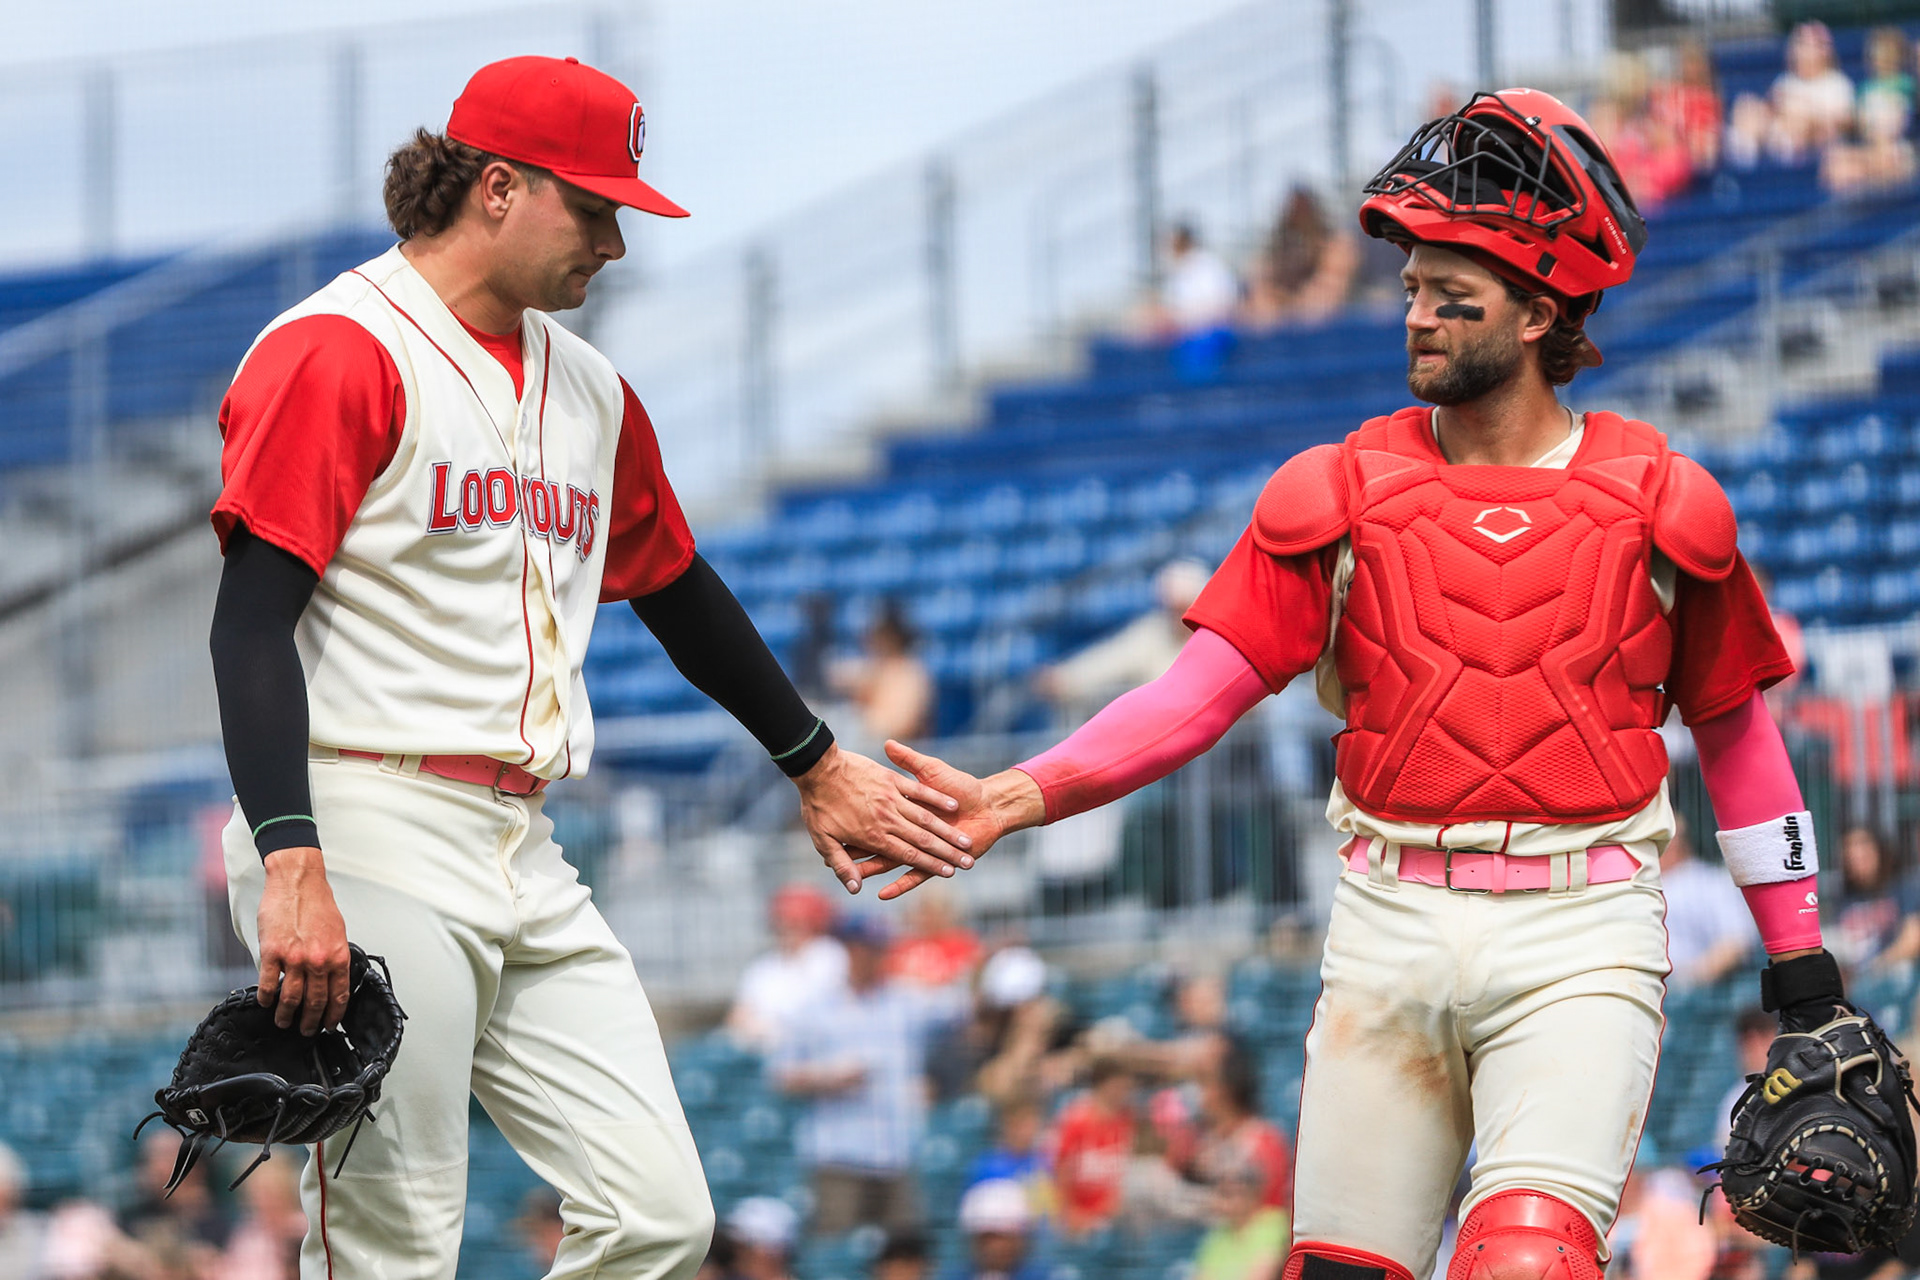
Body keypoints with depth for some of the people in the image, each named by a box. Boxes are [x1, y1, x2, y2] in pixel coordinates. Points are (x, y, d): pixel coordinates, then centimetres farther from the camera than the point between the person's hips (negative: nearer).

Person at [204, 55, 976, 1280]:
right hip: (367, 843, -8)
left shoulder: (589, 388, 20)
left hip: (528, 868, 8)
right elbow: (252, 622, -15)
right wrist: (292, 868, -25)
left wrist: (816, 765, 42)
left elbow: (677, 590, 34)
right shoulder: (342, 351, -7)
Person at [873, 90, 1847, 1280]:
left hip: (1578, 942, -2)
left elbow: (1735, 724, 13)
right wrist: (1019, 798, -15)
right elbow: (1207, 688, -1)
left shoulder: (1656, 500, 4)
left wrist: (1800, 957, 13)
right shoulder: (1345, 490, 6)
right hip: (1390, 925, 2)